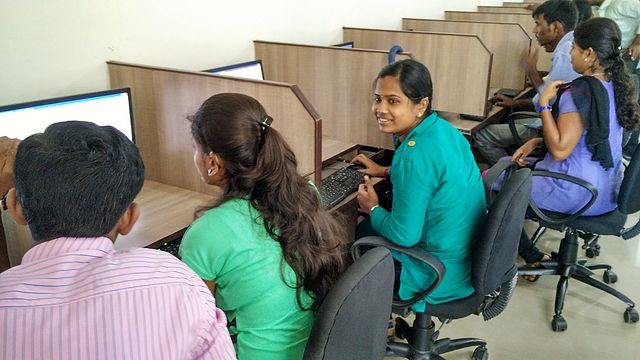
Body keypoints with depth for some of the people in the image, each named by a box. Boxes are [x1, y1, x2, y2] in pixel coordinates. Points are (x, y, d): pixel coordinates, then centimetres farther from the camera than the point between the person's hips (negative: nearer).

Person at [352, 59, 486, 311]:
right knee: (366, 227, 25)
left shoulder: (414, 157, -31)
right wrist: (385, 171, 21)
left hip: (441, 276, -9)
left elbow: (403, 235, -25)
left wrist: (372, 208, -7)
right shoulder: (442, 128, -3)